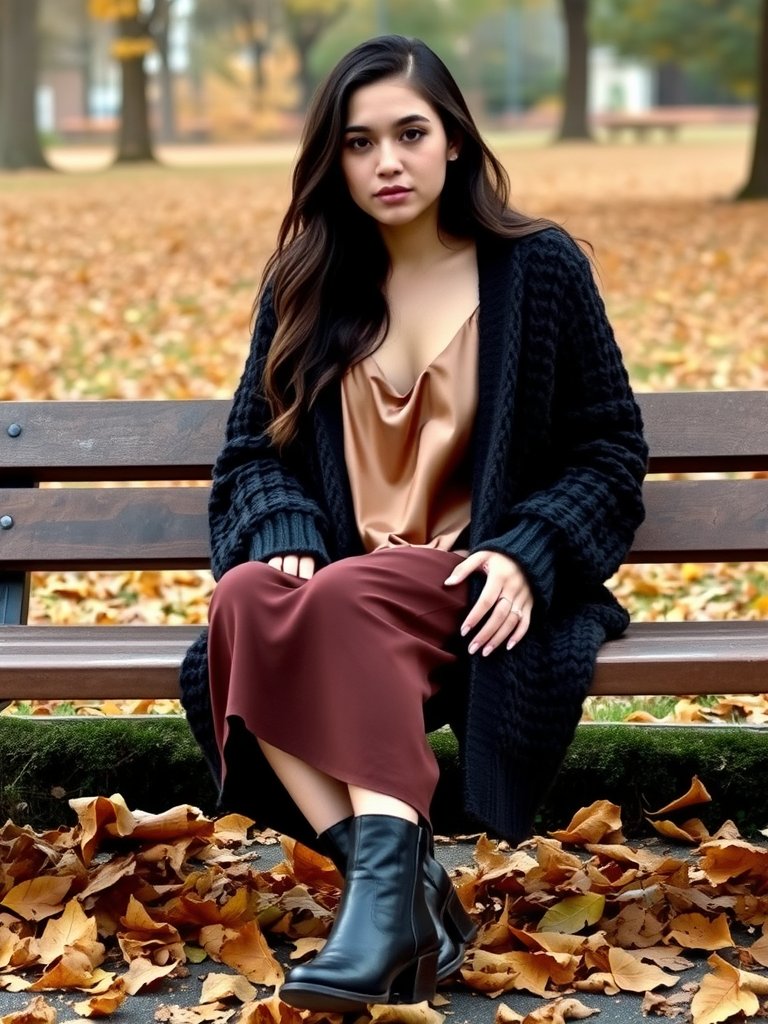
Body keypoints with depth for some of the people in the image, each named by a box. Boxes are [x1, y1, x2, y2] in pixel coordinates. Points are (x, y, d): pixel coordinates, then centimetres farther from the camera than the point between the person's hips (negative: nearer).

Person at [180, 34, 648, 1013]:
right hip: (342, 567, 4)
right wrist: (285, 541, -12)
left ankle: (391, 883, -42)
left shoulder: (539, 267, 4)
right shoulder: (305, 283, 12)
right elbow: (252, 450, 11)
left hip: (478, 577, -3)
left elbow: (609, 450, 4)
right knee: (245, 599, -31)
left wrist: (525, 556, -14)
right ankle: (400, 890, -36)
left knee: (346, 600, -36)